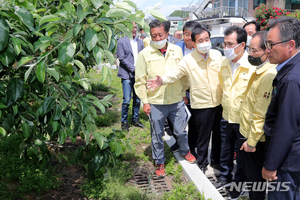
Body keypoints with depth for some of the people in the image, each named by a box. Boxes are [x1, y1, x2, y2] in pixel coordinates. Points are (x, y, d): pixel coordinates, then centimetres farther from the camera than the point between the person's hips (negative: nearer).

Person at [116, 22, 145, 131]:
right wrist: (133, 69, -12)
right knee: (127, 100, -5)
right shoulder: (121, 41, -1)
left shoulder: (140, 42, 14)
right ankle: (124, 121, 10)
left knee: (137, 99, 10)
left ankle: (135, 119, 24)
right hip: (127, 75, -5)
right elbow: (121, 58, -7)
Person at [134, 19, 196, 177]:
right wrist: (145, 102, -5)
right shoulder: (144, 54, -5)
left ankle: (184, 151, 45)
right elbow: (140, 81, -2)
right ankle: (159, 162, 31)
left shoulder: (177, 50, 3)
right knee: (157, 135, 10)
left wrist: (184, 94, 12)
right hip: (155, 103, -2)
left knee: (181, 131, 15)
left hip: (177, 101, 2)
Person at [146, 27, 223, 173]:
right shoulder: (188, 60, -9)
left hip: (219, 102, 4)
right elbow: (175, 72, -22)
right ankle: (202, 162, 30)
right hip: (201, 105, -4)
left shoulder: (217, 55, 3)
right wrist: (162, 80, -41)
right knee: (203, 136, 8)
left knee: (219, 133, 18)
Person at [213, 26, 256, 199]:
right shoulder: (224, 64, 1)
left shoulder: (253, 66, -21)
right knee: (225, 150, 21)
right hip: (226, 117, 6)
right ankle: (225, 177, 42)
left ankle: (239, 182, 35)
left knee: (242, 154, 14)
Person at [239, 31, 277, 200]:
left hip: (255, 138, -9)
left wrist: (252, 141, -18)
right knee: (249, 172, 24)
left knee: (255, 177, 8)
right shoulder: (260, 71, 8)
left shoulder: (269, 75, -26)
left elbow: (261, 114, -25)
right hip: (248, 133, 9)